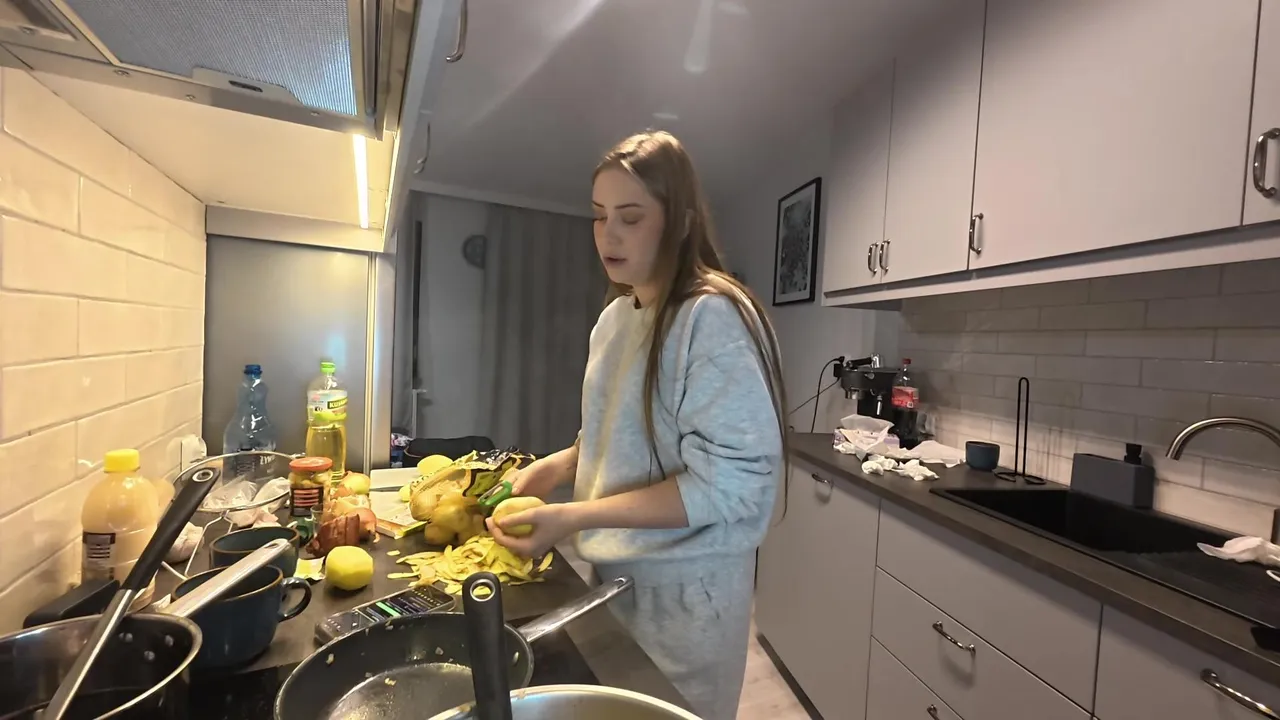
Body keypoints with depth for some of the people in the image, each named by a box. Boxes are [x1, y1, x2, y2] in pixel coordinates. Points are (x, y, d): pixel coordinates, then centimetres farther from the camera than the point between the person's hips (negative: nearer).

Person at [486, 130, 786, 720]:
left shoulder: (715, 317, -20)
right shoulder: (614, 317, 4)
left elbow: (729, 481, -23)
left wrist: (575, 518, -26)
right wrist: (559, 465, -4)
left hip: (683, 586, -7)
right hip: (611, 569, 7)